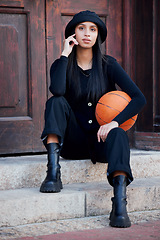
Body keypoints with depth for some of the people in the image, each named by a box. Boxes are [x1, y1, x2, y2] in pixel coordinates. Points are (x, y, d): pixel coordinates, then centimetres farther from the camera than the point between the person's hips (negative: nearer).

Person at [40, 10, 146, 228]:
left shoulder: (108, 65, 1)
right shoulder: (62, 65, 2)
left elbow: (139, 98, -8)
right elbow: (57, 90, -23)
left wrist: (114, 122, -21)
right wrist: (65, 54, -15)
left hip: (101, 138, -1)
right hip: (73, 142, 1)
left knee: (119, 135, -34)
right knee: (56, 102, -23)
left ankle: (119, 205, -54)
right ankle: (53, 173, -35)